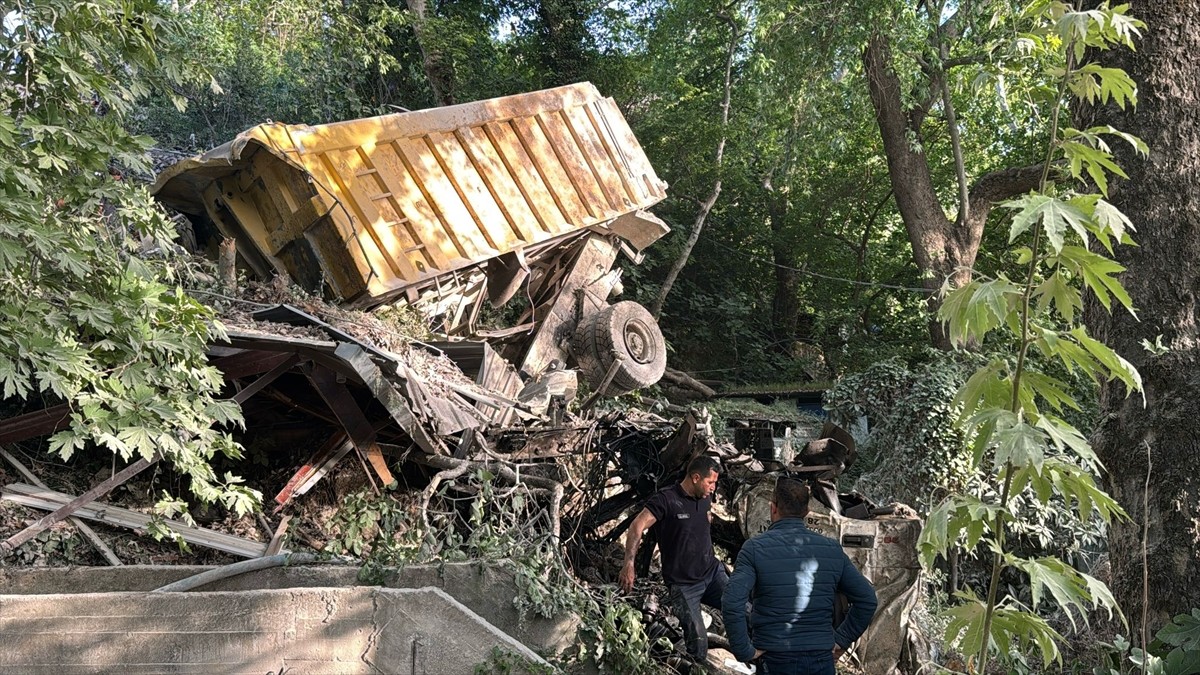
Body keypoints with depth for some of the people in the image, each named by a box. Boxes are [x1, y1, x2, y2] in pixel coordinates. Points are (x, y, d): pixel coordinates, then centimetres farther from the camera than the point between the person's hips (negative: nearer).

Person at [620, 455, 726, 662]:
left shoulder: (705, 499, 6)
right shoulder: (666, 499, -13)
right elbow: (637, 527, -21)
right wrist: (629, 563, -31)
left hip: (712, 572, 5)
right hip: (683, 583, -5)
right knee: (698, 641, -10)